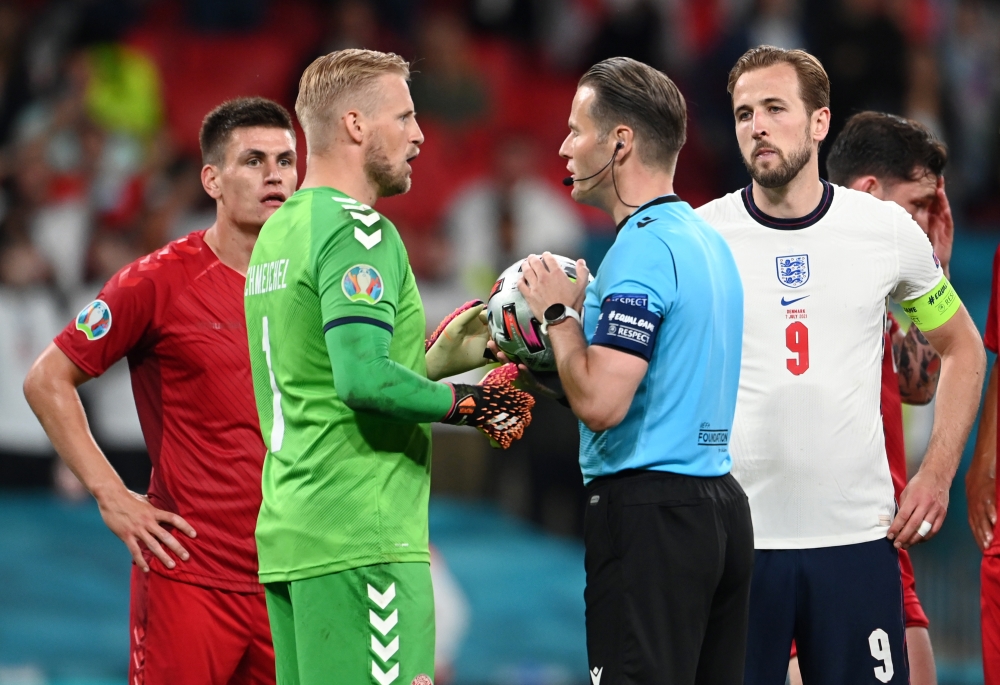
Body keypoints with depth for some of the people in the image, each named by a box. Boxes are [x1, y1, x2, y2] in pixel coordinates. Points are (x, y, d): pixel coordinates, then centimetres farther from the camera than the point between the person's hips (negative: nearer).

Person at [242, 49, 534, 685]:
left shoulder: (277, 232, 18)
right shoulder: (358, 231, -11)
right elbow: (363, 382, -23)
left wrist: (432, 360, 18)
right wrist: (467, 403, -11)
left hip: (287, 539, 10)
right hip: (362, 542, -10)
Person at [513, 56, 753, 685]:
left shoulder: (643, 248, -15)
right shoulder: (708, 240, 15)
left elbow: (600, 403, -22)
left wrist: (560, 313, -7)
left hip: (649, 511, -10)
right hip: (720, 501, 10)